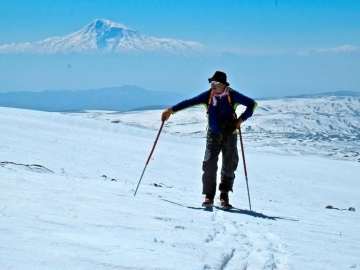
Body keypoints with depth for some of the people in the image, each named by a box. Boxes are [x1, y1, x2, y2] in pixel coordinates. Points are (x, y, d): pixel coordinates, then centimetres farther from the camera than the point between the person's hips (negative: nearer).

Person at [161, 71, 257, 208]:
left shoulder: (232, 96, -6)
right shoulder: (208, 96, -1)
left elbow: (252, 104, 0)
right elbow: (189, 102, -1)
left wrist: (241, 119, -8)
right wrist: (171, 110, -7)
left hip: (229, 136, -1)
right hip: (213, 135, 1)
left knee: (229, 166, 1)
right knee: (209, 165, -9)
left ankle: (224, 195, 16)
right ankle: (209, 196, -2)